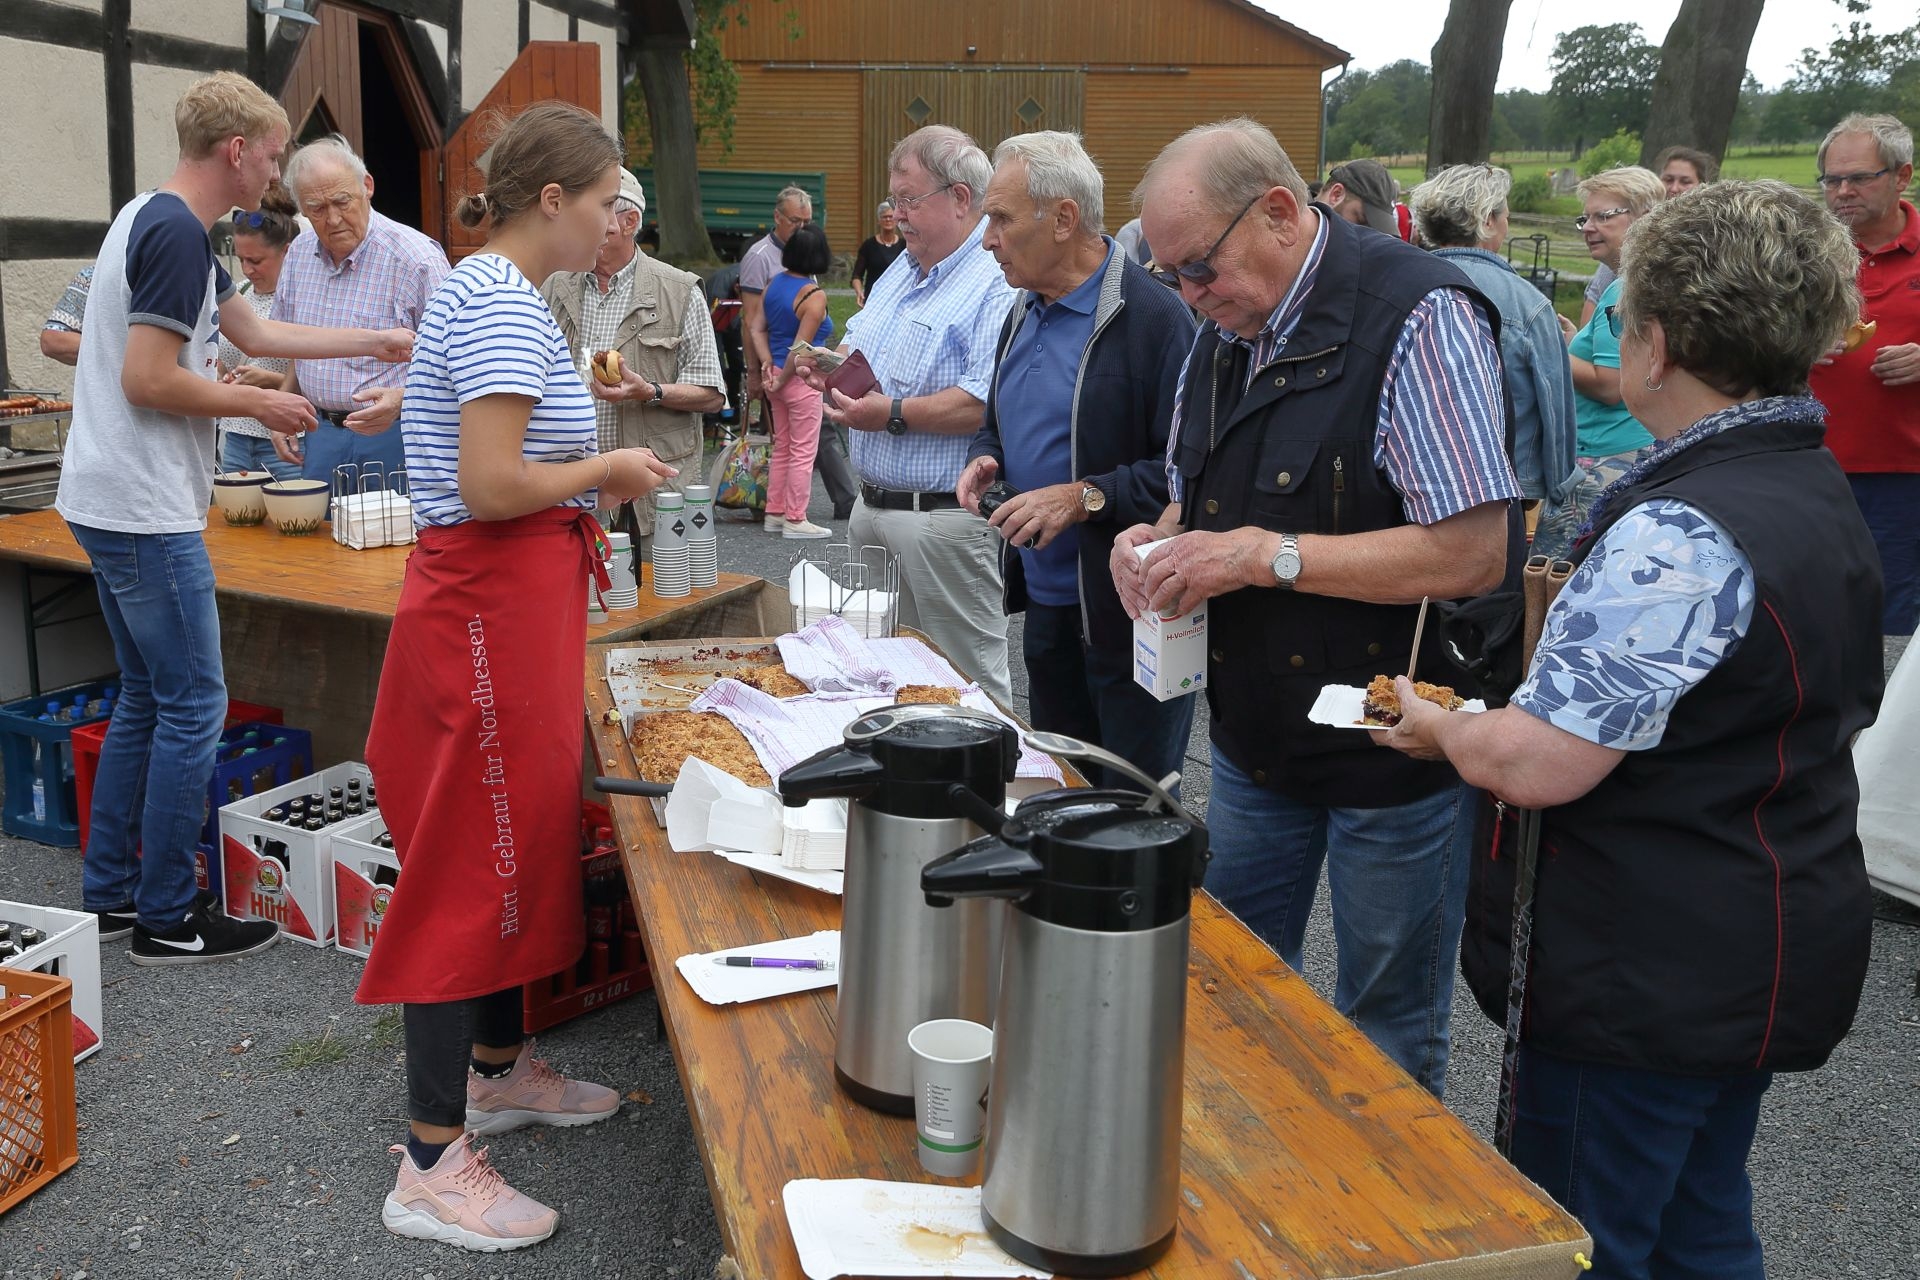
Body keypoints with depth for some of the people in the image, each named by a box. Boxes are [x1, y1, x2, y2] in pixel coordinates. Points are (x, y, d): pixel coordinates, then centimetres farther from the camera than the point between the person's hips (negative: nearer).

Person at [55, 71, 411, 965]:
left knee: (147, 697, 16)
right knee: (194, 706, -2)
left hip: (110, 503, 10)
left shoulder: (154, 220, 16)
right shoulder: (177, 234, -17)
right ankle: (168, 918, 8)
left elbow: (254, 331, 23)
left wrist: (378, 344, 25)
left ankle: (108, 897, 24)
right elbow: (149, 381, -22)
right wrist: (260, 405, -9)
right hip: (145, 512, -10)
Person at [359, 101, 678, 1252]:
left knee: (519, 838, 19)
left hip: (511, 603, 11)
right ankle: (434, 1162, 4)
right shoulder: (505, 304, -17)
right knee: (473, 862, -5)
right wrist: (608, 470, -11)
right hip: (490, 606, -11)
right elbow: (492, 485, -26)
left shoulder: (490, 292, 16)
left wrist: (593, 476, 12)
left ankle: (500, 1067, 35)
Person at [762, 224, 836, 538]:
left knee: (782, 447, 17)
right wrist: (781, 380, -9)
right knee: (803, 451, 1)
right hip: (801, 378, -8)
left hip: (778, 372, 8)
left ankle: (775, 513, 23)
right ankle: (795, 520, 6)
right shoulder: (814, 295, -18)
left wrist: (769, 368, 8)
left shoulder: (774, 283, 4)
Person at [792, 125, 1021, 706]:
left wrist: (893, 415, -21)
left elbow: (988, 403, -28)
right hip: (873, 505, 10)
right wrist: (828, 364, 7)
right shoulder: (899, 275, 16)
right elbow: (856, 343, 30)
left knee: (968, 684, -1)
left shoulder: (996, 284, -16)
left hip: (944, 520, -10)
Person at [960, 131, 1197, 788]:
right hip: (1043, 601, 8)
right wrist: (984, 459, 3)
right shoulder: (1025, 310, 11)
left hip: (1127, 612, -8)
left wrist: (1087, 496, -26)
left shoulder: (1155, 318, -17)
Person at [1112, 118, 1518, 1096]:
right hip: (1255, 739, 8)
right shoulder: (1223, 335, 8)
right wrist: (1155, 541, -3)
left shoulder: (1418, 316, -18)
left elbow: (1474, 552, -24)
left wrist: (1266, 555, -25)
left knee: (1385, 1051, 9)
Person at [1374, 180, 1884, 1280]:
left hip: (1647, 975, -10)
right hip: (1769, 960, 10)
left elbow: (1538, 765, -29)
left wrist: (1439, 727, -7)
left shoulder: (1678, 536, -26)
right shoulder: (1818, 488, 7)